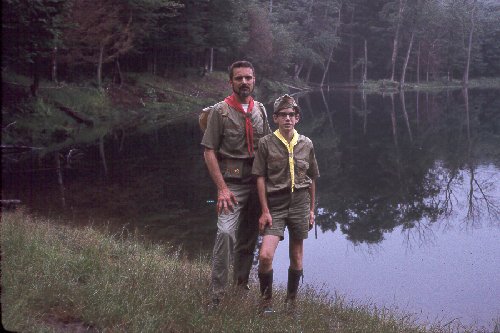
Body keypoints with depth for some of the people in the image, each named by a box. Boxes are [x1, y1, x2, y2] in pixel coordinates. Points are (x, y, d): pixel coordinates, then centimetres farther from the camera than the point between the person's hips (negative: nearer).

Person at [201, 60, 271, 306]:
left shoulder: (260, 110, 10)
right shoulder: (221, 111, -7)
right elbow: (209, 152, -9)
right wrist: (222, 188, -16)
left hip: (257, 184, 6)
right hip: (232, 183, -5)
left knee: (249, 237, 12)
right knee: (226, 233, -18)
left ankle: (241, 282, 28)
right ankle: (216, 294, -10)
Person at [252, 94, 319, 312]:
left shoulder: (306, 144, 5)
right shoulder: (266, 143, -3)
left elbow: (312, 179, 13)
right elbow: (260, 178, -3)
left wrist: (311, 209, 14)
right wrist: (265, 211, -7)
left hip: (300, 204, 3)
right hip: (275, 205, -3)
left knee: (296, 258, 11)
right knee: (265, 255, -15)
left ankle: (291, 301, 29)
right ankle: (266, 301, 6)